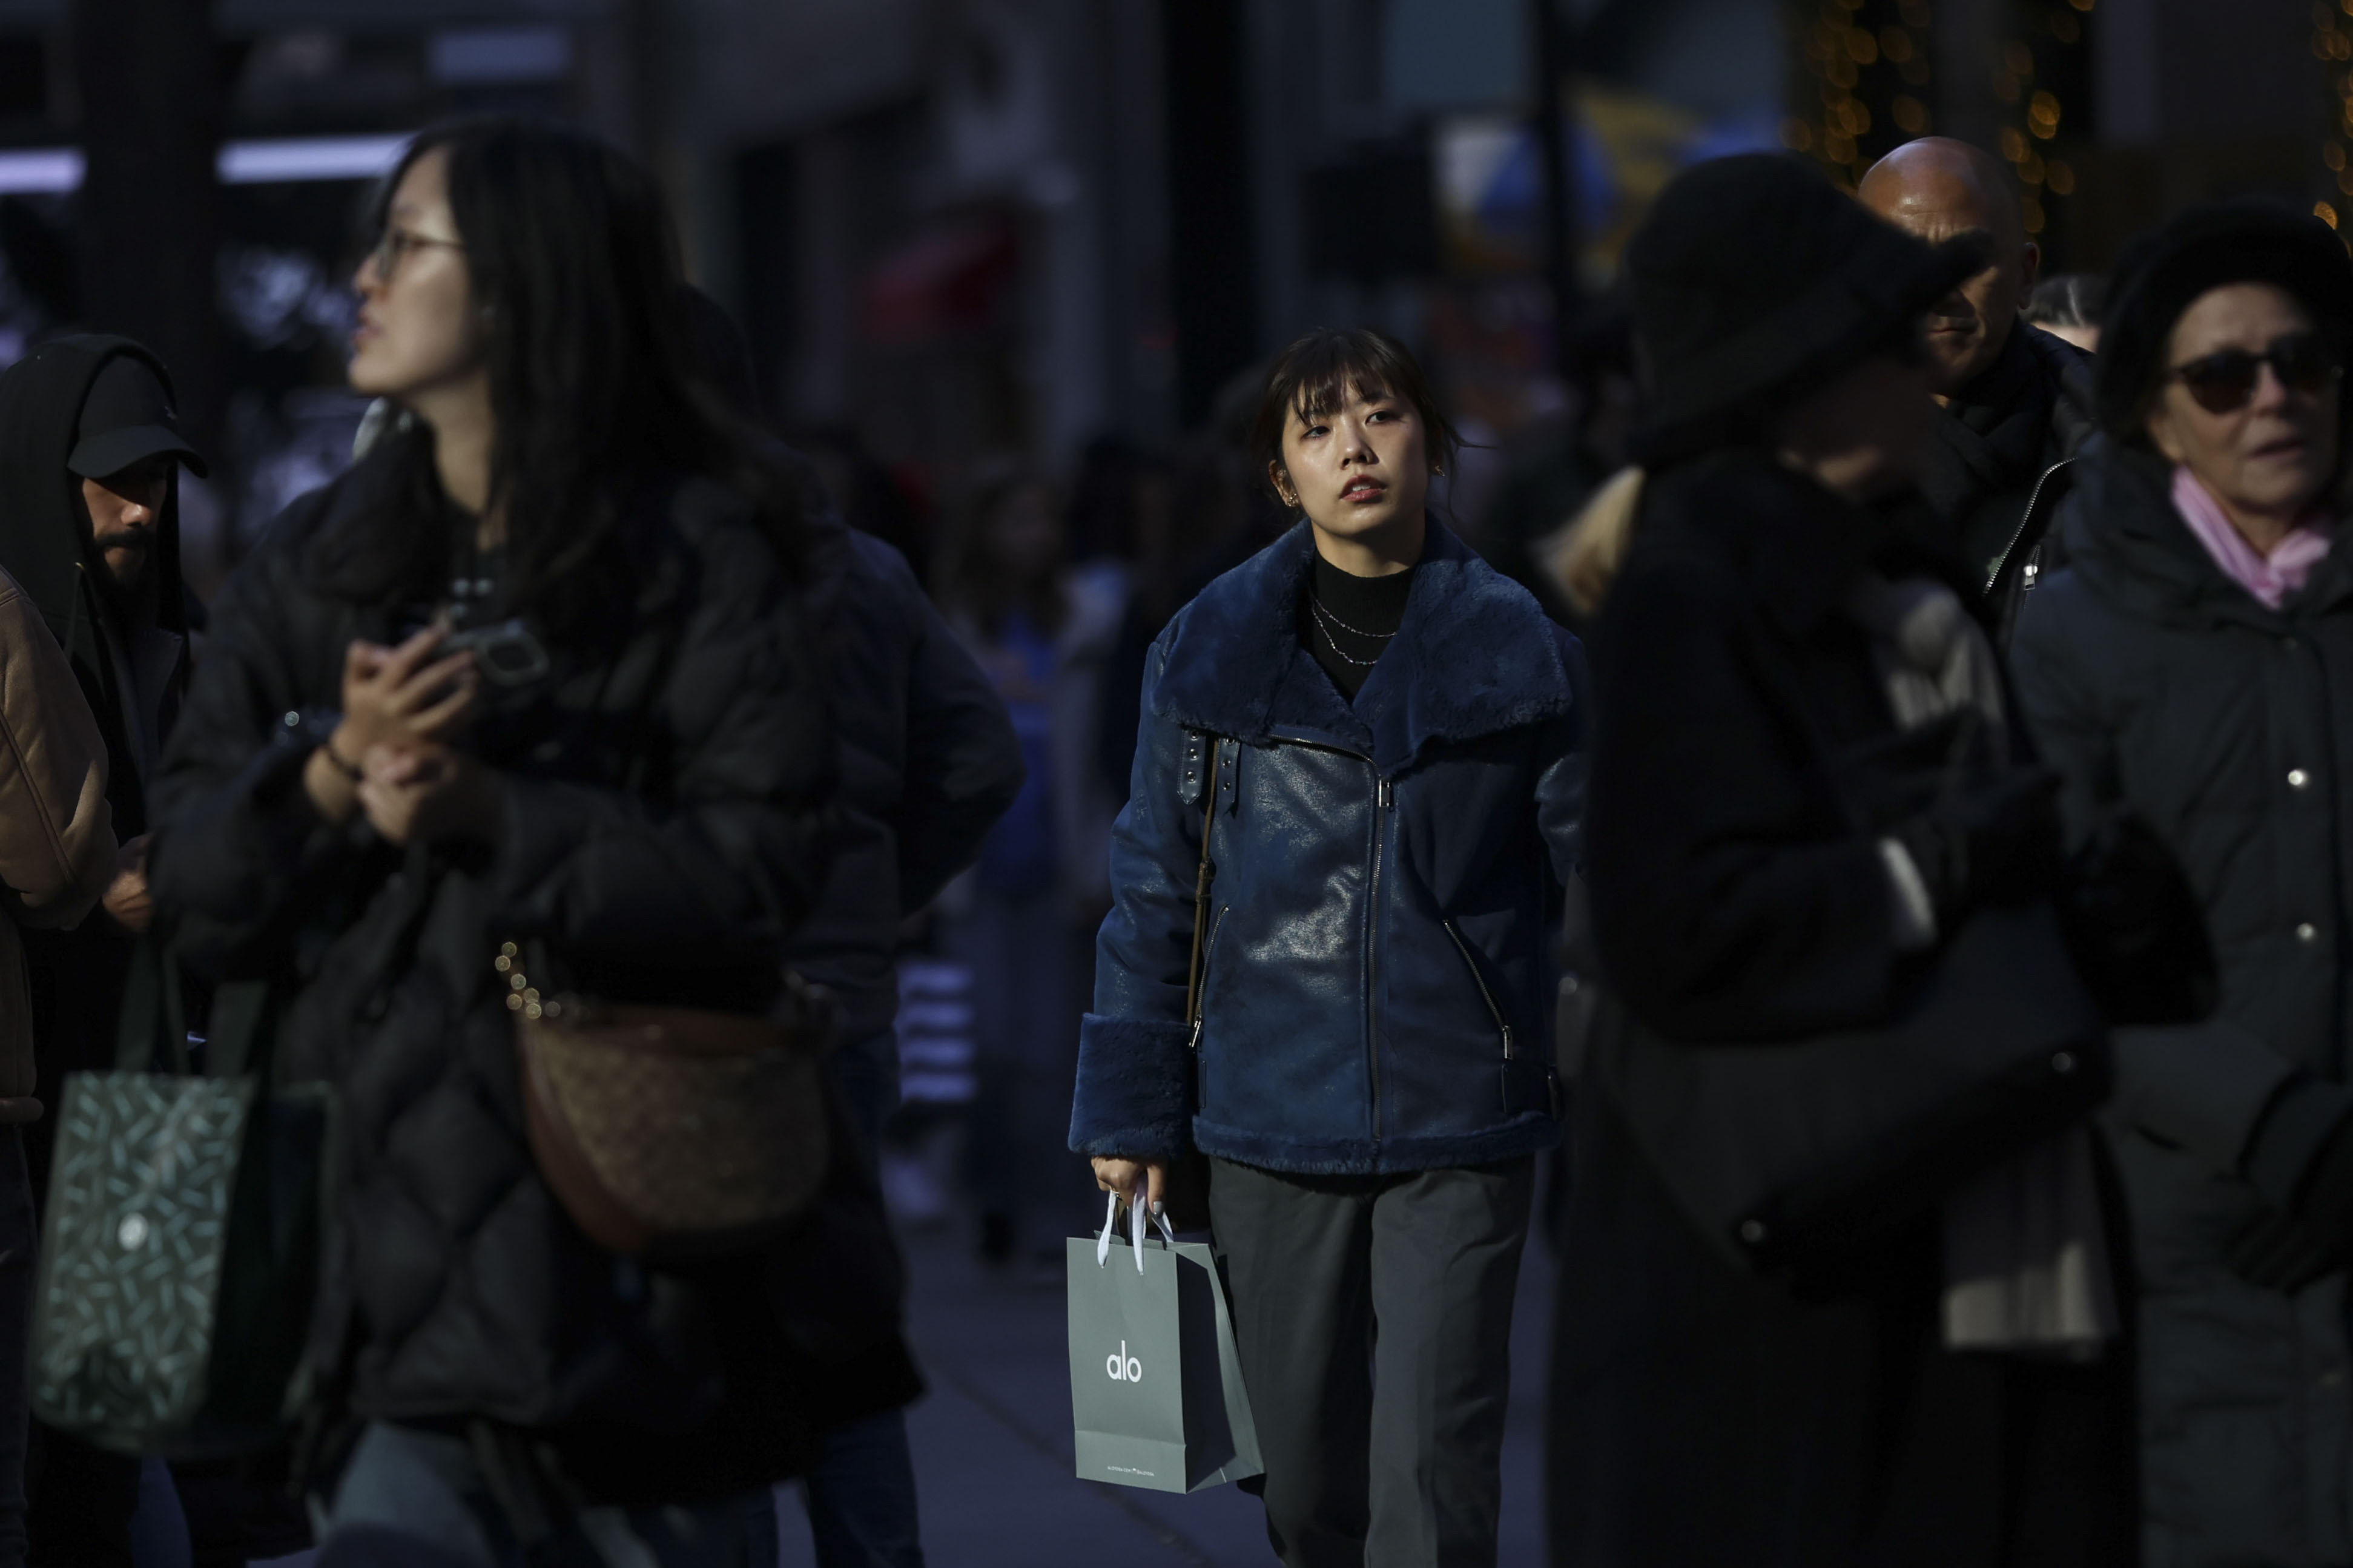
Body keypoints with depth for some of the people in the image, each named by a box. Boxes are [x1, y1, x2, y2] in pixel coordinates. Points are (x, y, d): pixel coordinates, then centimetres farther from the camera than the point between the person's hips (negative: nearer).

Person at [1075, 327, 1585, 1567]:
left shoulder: (1515, 647, 1)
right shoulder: (1210, 650, 4)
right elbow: (1153, 890, 8)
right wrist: (1130, 1109, 6)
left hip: (1459, 1135, -2)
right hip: (1271, 1125, 2)